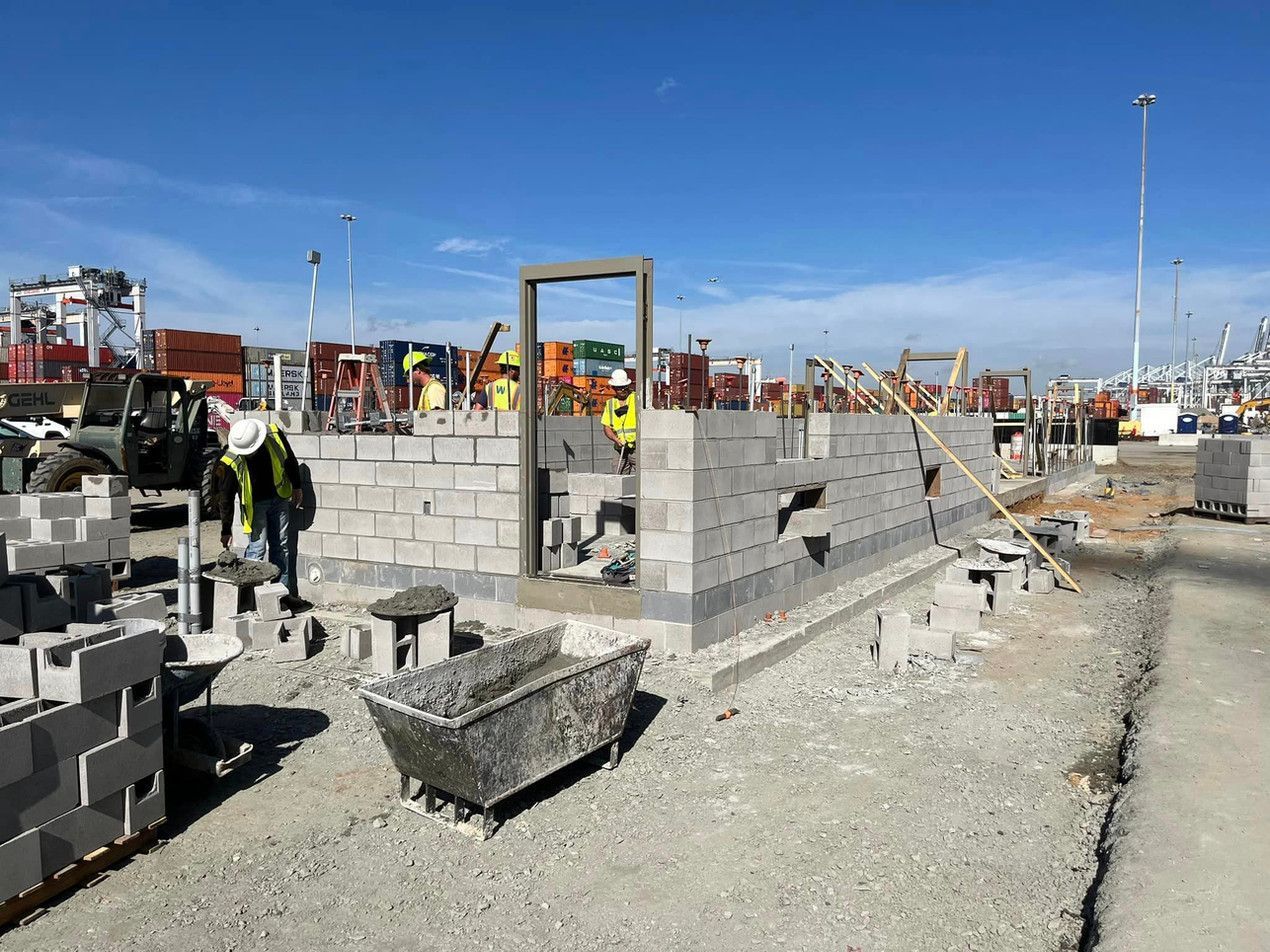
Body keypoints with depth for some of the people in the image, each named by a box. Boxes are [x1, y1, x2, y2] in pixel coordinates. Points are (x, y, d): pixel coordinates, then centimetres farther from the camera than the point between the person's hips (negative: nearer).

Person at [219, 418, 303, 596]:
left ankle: (283, 592, 16)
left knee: (281, 546, 8)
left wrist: (296, 486, 10)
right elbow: (226, 497, -15)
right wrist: (226, 530, -9)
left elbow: (289, 459, 2)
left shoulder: (274, 434, -19)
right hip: (254, 505, -3)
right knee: (256, 548, -11)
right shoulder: (231, 462, -25)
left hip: (279, 499, 3)